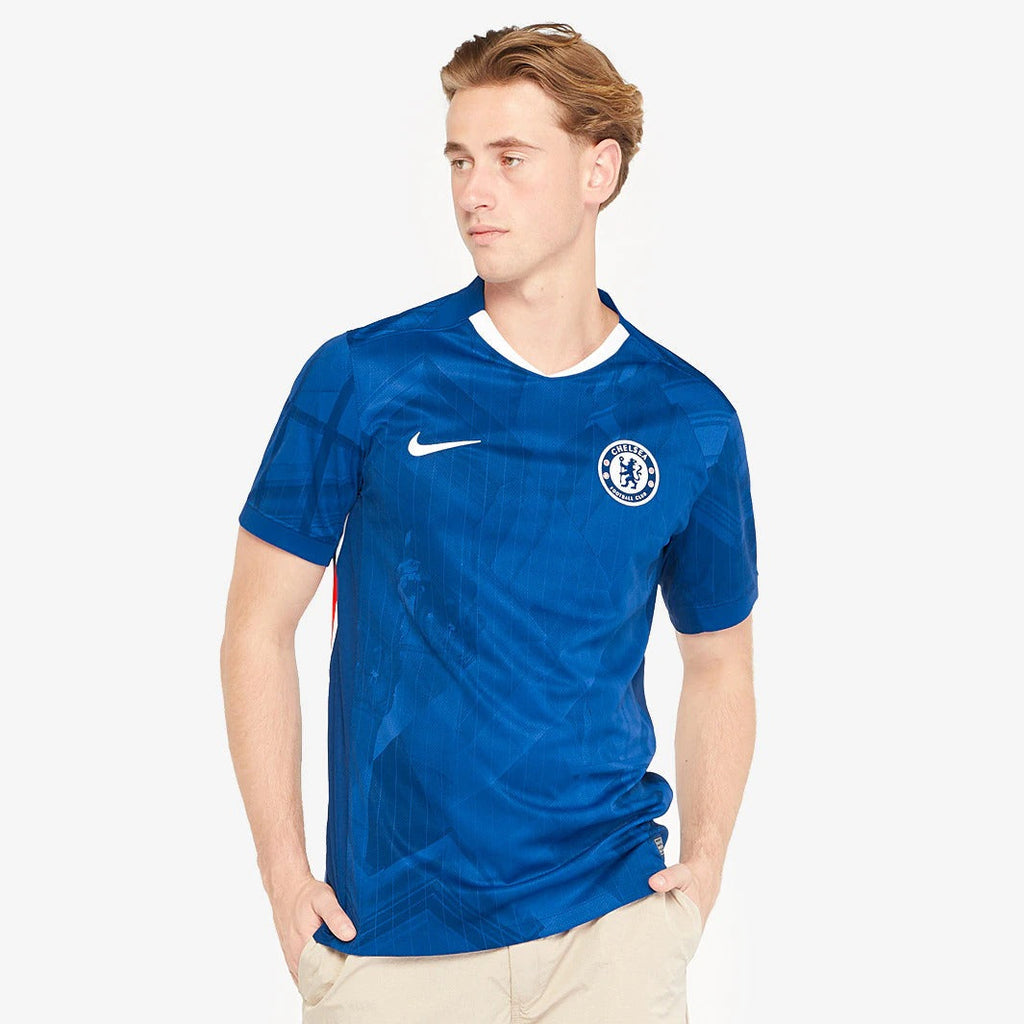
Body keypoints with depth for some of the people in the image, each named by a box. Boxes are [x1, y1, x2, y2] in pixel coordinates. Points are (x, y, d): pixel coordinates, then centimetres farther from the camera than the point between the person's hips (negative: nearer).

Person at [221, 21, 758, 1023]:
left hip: (611, 922, 1)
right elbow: (258, 627, 0)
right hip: (391, 935, -1)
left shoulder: (691, 421, 1)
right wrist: (286, 878, -4)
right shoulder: (362, 380, -4)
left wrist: (702, 870, 3)